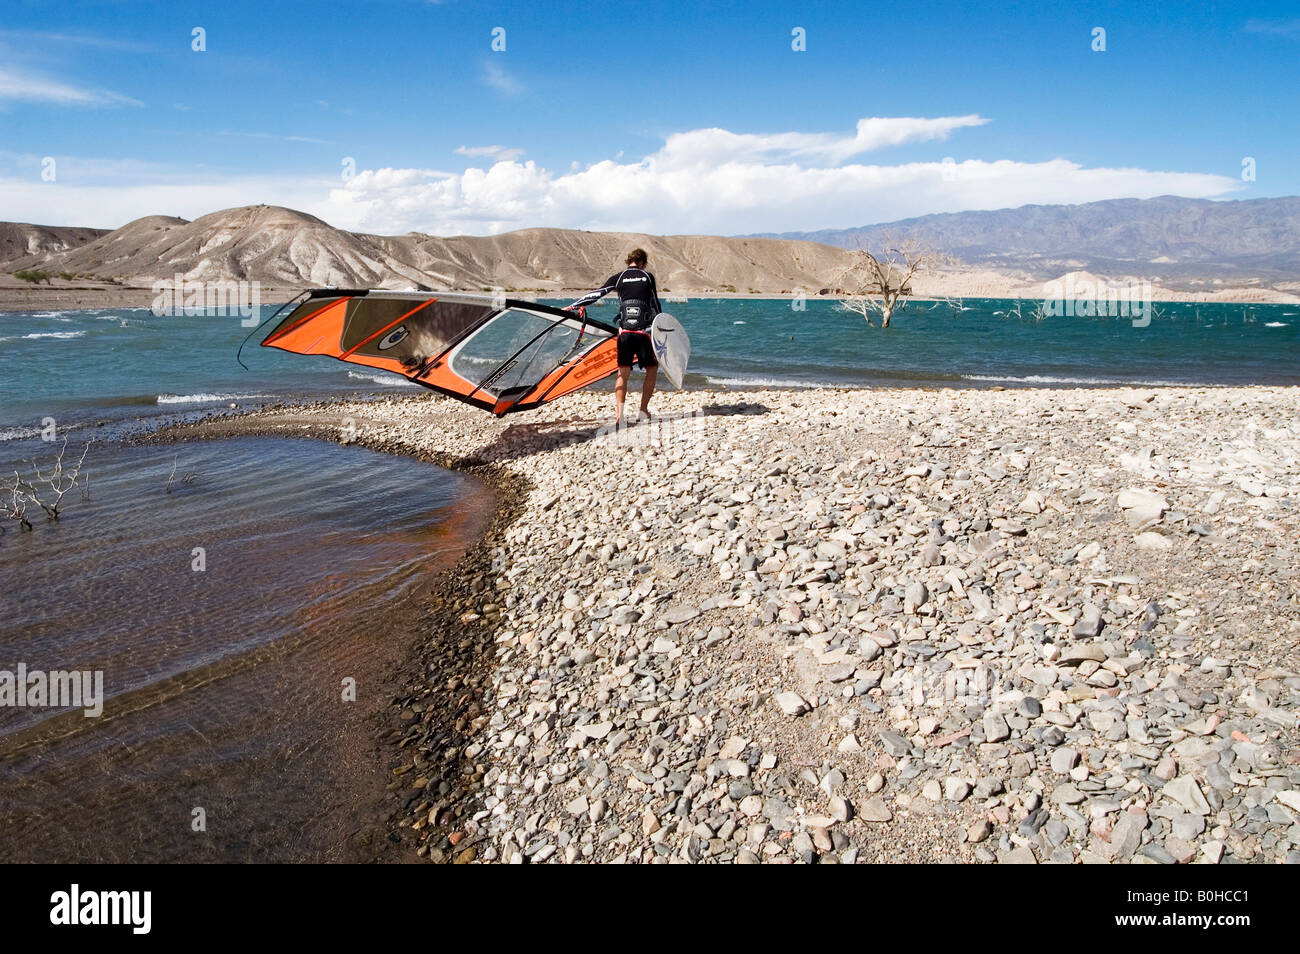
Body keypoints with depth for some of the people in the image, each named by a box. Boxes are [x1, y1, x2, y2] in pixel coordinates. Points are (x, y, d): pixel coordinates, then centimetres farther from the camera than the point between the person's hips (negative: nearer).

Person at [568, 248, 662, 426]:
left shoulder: (618, 277, 8)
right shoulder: (648, 277, 8)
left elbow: (596, 294, 5)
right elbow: (655, 305, 10)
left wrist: (572, 306, 11)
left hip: (624, 332, 1)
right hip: (644, 332, -1)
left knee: (623, 374, 3)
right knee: (652, 369, 16)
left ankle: (619, 414, -11)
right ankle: (644, 410, 13)